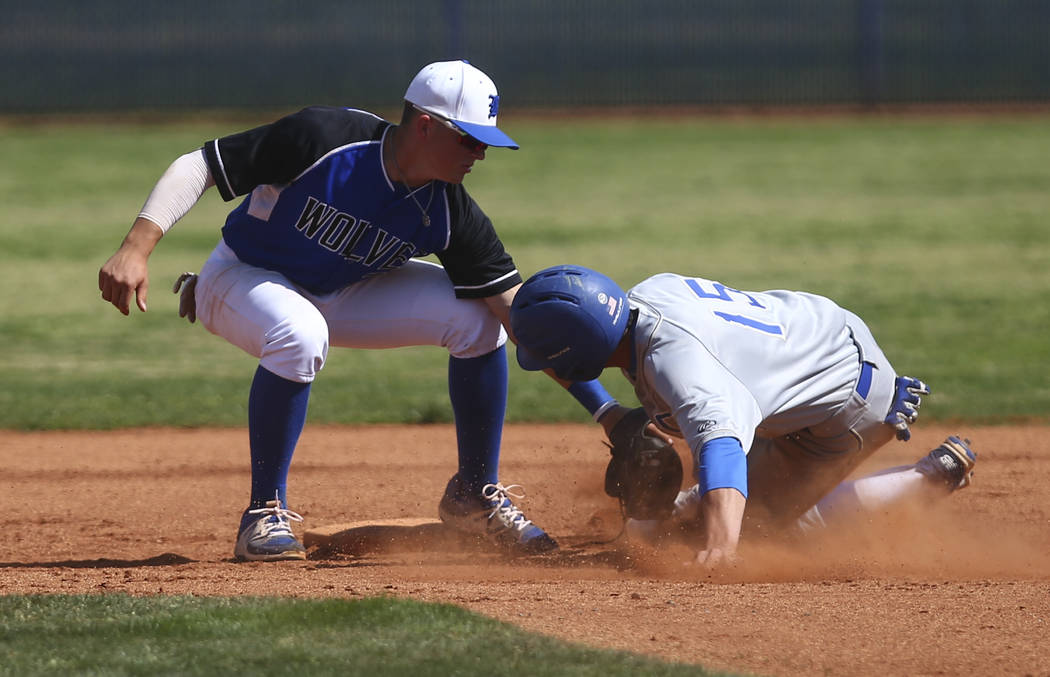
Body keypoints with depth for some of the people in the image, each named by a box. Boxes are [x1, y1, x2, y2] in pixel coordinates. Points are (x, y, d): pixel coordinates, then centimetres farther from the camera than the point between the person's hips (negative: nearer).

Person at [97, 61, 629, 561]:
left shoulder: (451, 214, -19)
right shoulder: (321, 139, -32)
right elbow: (196, 168, -26)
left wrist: (604, 409, -26)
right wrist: (135, 250, -39)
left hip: (340, 294, 5)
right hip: (243, 279, -5)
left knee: (478, 319, -13)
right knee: (300, 335, -39)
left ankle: (475, 494, 5)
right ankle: (265, 514, -22)